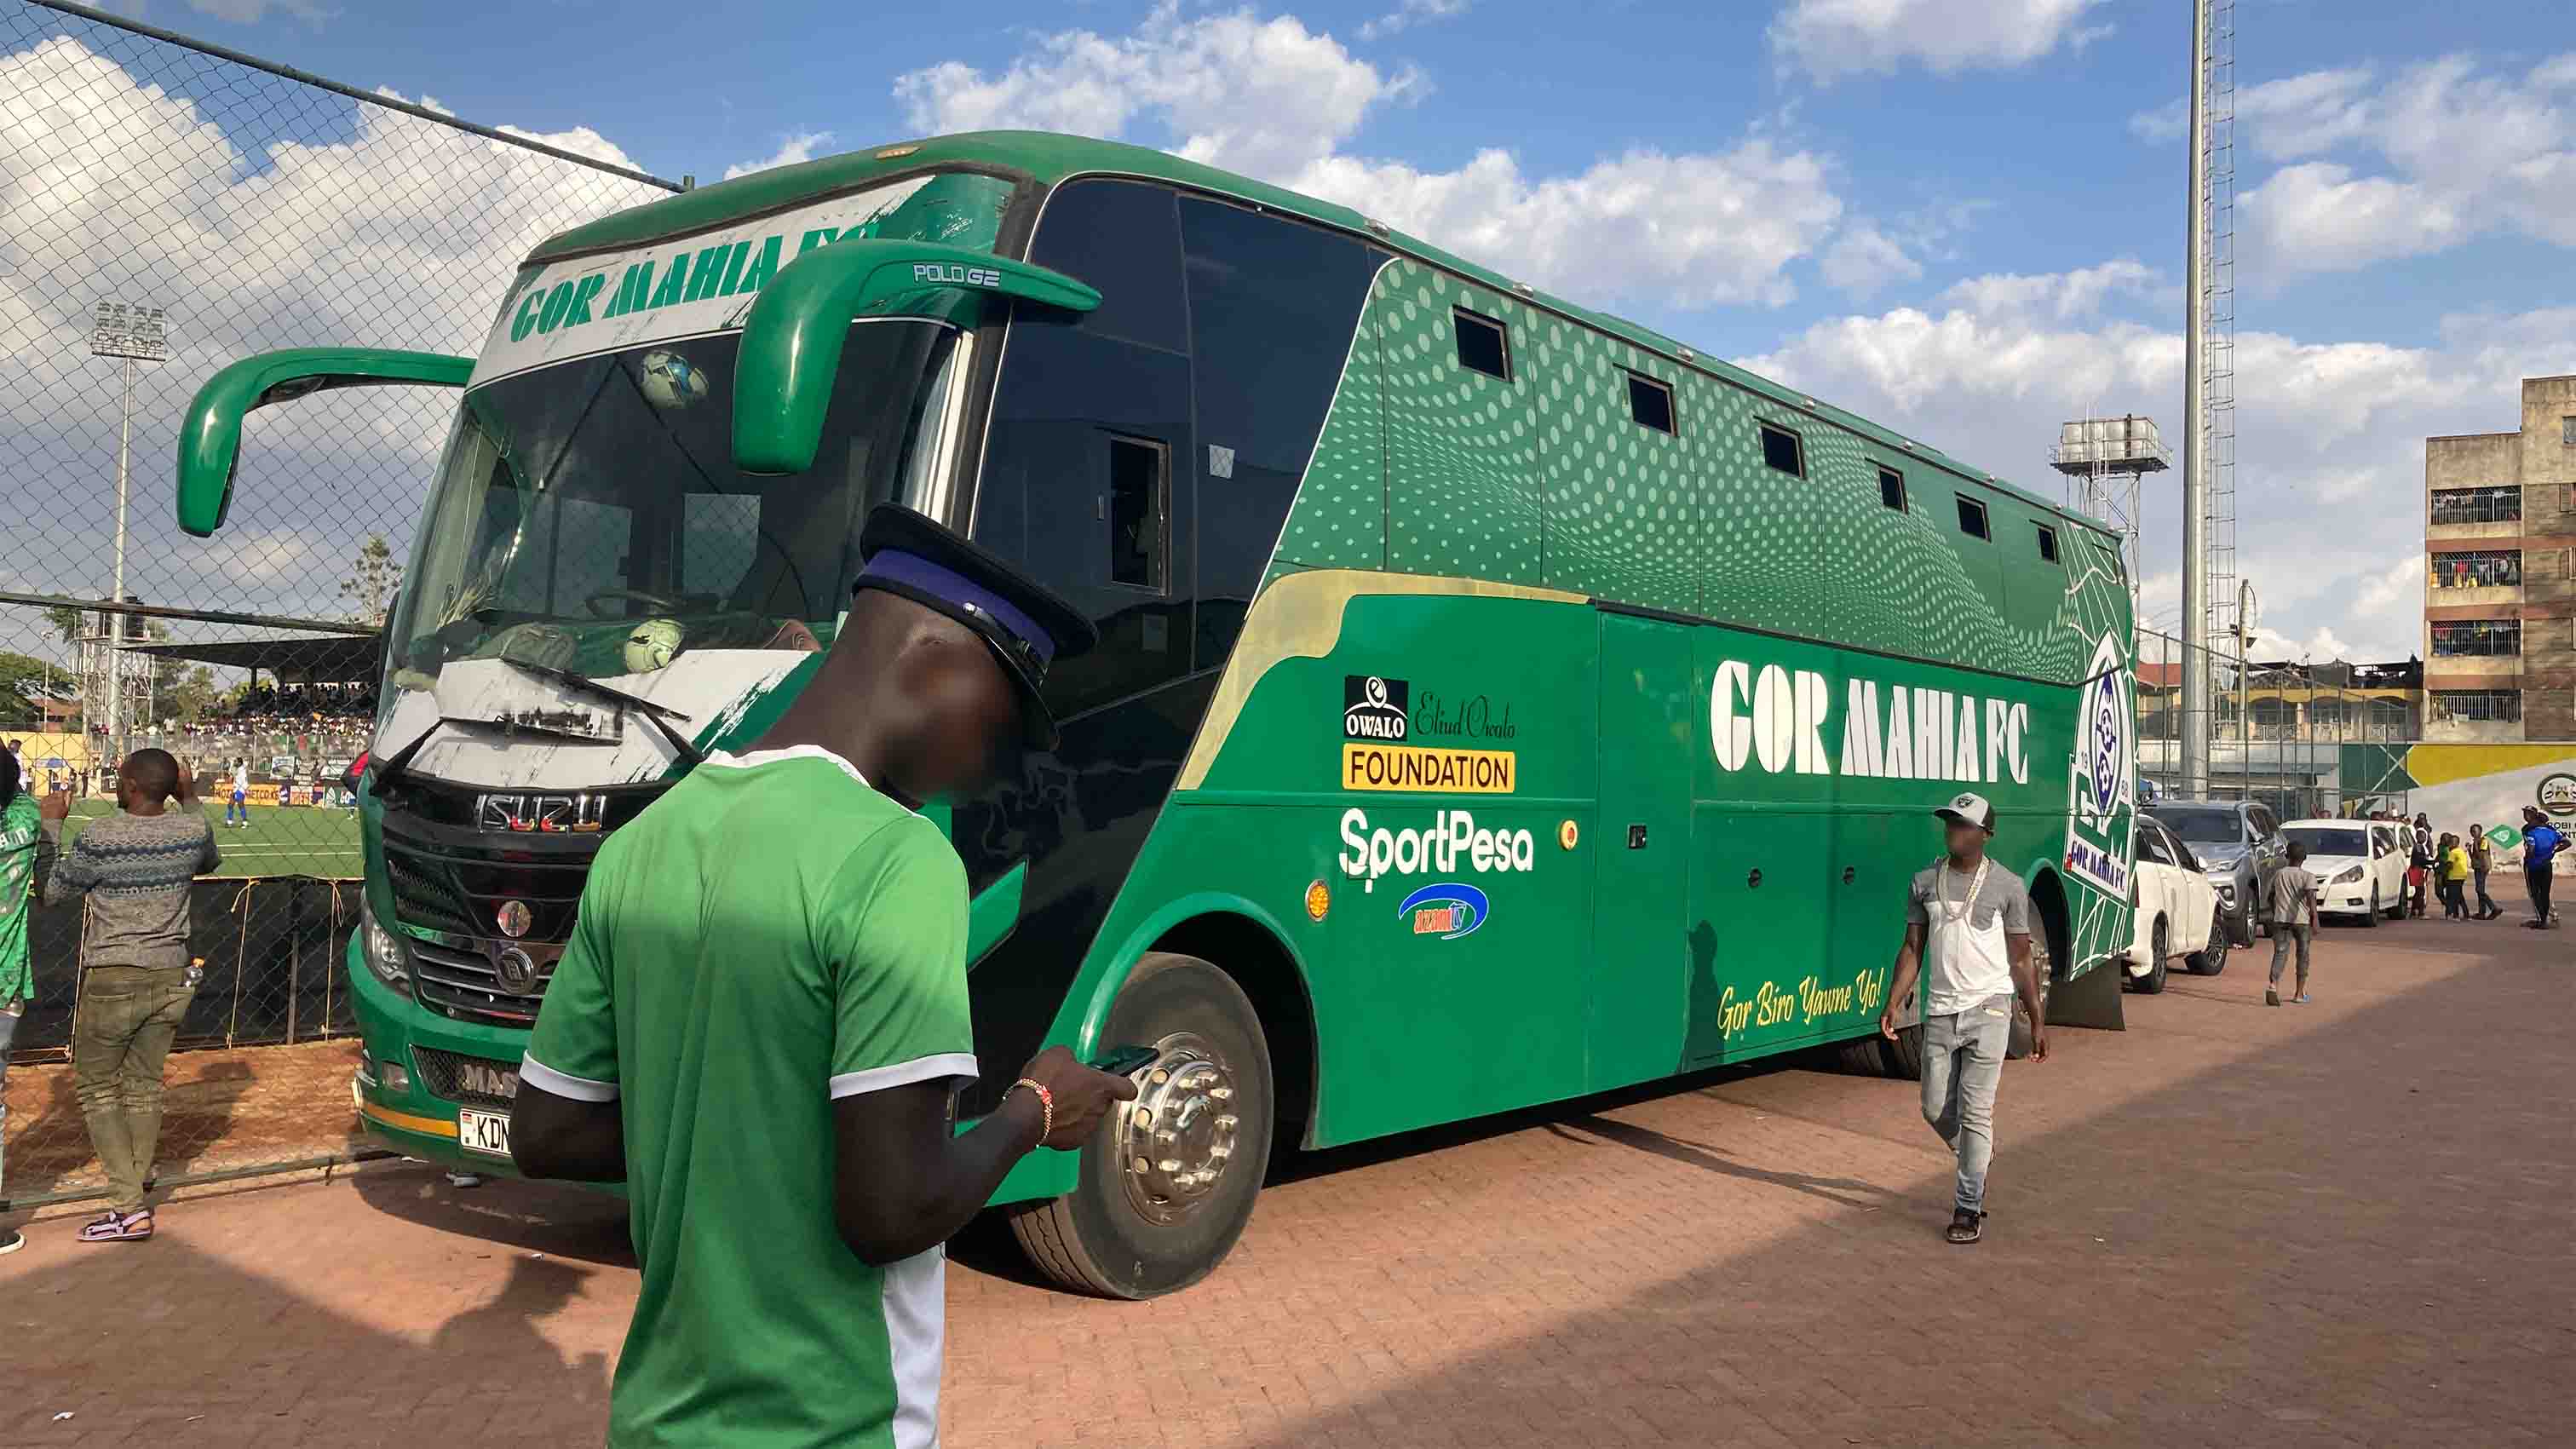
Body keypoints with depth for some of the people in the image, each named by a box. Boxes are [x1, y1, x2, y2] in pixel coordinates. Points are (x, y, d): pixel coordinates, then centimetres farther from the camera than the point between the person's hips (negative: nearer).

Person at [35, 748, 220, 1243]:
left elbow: (52, 892, 0)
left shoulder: (100, 837, -17)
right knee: (144, 1084, 14)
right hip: (170, 979, 5)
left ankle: (129, 1207, 1)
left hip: (112, 981, -5)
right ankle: (134, 1196, 19)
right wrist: (190, 800, 26)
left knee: (94, 1085, 8)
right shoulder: (193, 829, -3)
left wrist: (50, 826, 8)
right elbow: (210, 862, 22)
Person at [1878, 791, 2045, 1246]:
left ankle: (1968, 1209, 4)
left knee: (1974, 1112, -6)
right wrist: (1893, 1003, -2)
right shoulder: (1925, 883, 7)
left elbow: (2020, 960, 2)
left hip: (1988, 1010, -4)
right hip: (1940, 1011, 4)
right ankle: (1979, 1158, 38)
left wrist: (2037, 1022, 1)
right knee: (1936, 1108, 8)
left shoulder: (2007, 887, -2)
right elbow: (1912, 949, 8)